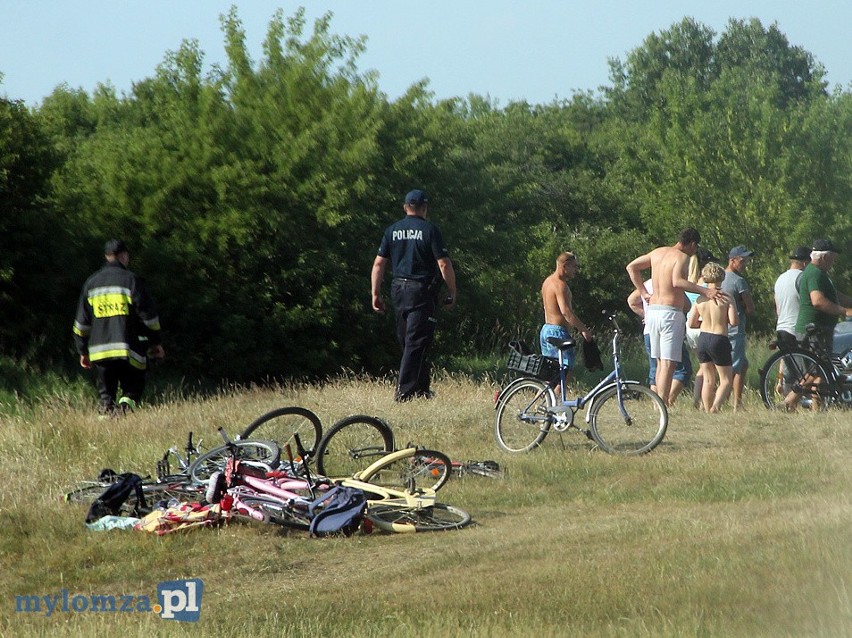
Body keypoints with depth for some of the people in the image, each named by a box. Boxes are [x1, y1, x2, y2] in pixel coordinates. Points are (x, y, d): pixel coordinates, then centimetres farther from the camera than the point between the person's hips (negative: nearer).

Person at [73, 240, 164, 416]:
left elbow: (82, 322, 16)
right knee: (132, 390, 3)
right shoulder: (131, 280, -1)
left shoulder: (91, 282, 12)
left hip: (99, 350, 3)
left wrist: (83, 351, 24)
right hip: (129, 350, -3)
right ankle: (126, 404, -24)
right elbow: (149, 315, -1)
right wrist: (156, 342, 10)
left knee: (106, 395, 13)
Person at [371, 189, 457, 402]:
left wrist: (376, 294, 11)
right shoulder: (429, 230, -8)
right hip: (422, 291, -6)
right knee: (417, 343, -5)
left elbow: (379, 264, 6)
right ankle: (404, 392, -11)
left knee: (407, 342, 15)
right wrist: (452, 293, -1)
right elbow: (444, 264, -11)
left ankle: (422, 388, 23)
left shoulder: (392, 231, 7)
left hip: (399, 290, 6)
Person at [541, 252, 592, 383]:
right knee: (566, 372, -9)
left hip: (546, 330, 10)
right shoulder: (560, 285, -16)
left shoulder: (548, 281, 16)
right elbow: (566, 311, -25)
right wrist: (583, 329, -20)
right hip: (558, 332, -10)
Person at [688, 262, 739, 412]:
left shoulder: (700, 299, 2)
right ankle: (715, 408, -15)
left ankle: (707, 410, 13)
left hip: (703, 338, 4)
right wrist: (723, 319, 6)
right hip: (719, 340, -4)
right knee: (726, 380, 5)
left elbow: (691, 323, 4)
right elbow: (734, 321, -15)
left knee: (708, 380, 14)